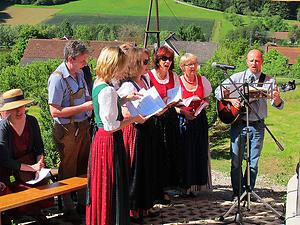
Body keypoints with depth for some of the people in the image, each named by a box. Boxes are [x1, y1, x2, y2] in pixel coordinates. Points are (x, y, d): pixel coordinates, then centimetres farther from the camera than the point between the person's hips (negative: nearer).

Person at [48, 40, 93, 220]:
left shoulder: (79, 73, 5)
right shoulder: (57, 79, -20)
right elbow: (55, 112, -23)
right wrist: (84, 106, -23)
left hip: (83, 126, 7)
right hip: (67, 130, -7)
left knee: (84, 166, 17)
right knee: (68, 171, 7)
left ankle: (83, 203, 33)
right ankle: (68, 209, 22)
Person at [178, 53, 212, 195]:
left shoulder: (202, 80, 8)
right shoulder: (177, 81, -3)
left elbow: (206, 100, 16)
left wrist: (202, 105, -6)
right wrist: (184, 111, -16)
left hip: (200, 119, 3)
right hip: (183, 120, -3)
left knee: (199, 151, 3)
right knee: (185, 152, -4)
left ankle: (197, 182, 12)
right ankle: (185, 185, 4)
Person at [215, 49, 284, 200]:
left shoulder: (269, 81, 2)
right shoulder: (237, 77, 3)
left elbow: (278, 105, -3)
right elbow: (218, 91, 3)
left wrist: (277, 98, -27)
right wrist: (231, 100, -14)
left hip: (257, 125, 0)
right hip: (238, 124, 0)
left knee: (254, 162, 6)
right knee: (236, 161, 2)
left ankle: (248, 190, 19)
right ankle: (237, 192, 15)